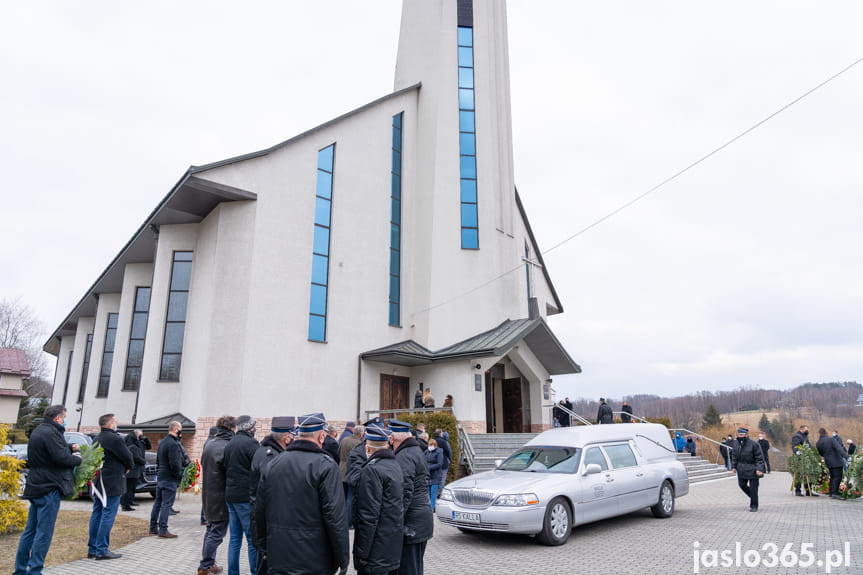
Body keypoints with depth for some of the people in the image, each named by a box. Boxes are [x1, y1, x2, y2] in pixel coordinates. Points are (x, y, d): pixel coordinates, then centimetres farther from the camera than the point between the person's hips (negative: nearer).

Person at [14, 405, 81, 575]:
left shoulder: (38, 431, 16)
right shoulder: (50, 433, -18)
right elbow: (61, 458, -22)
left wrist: (70, 447, 9)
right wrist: (77, 459, -5)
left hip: (36, 487, 10)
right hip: (49, 488, -10)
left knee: (31, 530, 16)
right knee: (44, 532, -3)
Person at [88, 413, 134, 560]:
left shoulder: (96, 439, 14)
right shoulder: (115, 439, -15)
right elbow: (128, 457, -13)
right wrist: (128, 467, 10)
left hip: (98, 482, 9)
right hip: (112, 483, -9)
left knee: (97, 514, 14)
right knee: (108, 515, -5)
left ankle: (92, 548, 20)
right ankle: (102, 550, -3)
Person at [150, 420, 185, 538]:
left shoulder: (162, 442, 13)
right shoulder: (173, 444, -19)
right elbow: (174, 463, -23)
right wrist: (179, 475, -9)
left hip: (160, 477, 10)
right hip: (170, 479, -10)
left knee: (158, 502, 16)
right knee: (166, 504, -5)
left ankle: (153, 528, 24)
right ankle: (163, 530, -2)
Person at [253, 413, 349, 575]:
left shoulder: (272, 464, 3)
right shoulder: (326, 465, -15)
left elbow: (259, 511, 9)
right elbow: (335, 517, -17)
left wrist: (263, 547, 21)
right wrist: (343, 559, -9)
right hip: (315, 562, -5)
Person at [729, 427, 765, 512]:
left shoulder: (753, 445, -16)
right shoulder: (736, 444, 2)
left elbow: (759, 458, -12)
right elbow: (734, 456, 14)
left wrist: (759, 469, -19)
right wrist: (733, 466, 10)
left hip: (752, 469, -5)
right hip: (741, 469, 5)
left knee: (753, 488, -1)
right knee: (742, 484, 6)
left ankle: (754, 506, 13)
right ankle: (752, 497, 32)